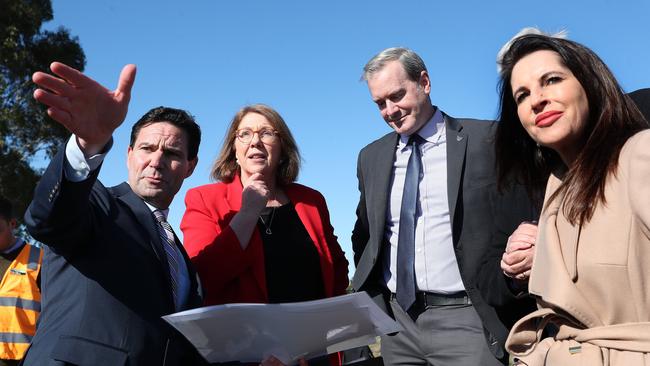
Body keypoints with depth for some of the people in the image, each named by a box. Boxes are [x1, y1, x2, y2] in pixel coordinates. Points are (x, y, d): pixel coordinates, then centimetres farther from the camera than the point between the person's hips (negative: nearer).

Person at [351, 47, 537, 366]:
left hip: (464, 318, -4)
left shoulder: (486, 139, -5)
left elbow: (523, 222, -3)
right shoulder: (371, 157, 10)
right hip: (396, 318, 5)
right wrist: (371, 297, 8)